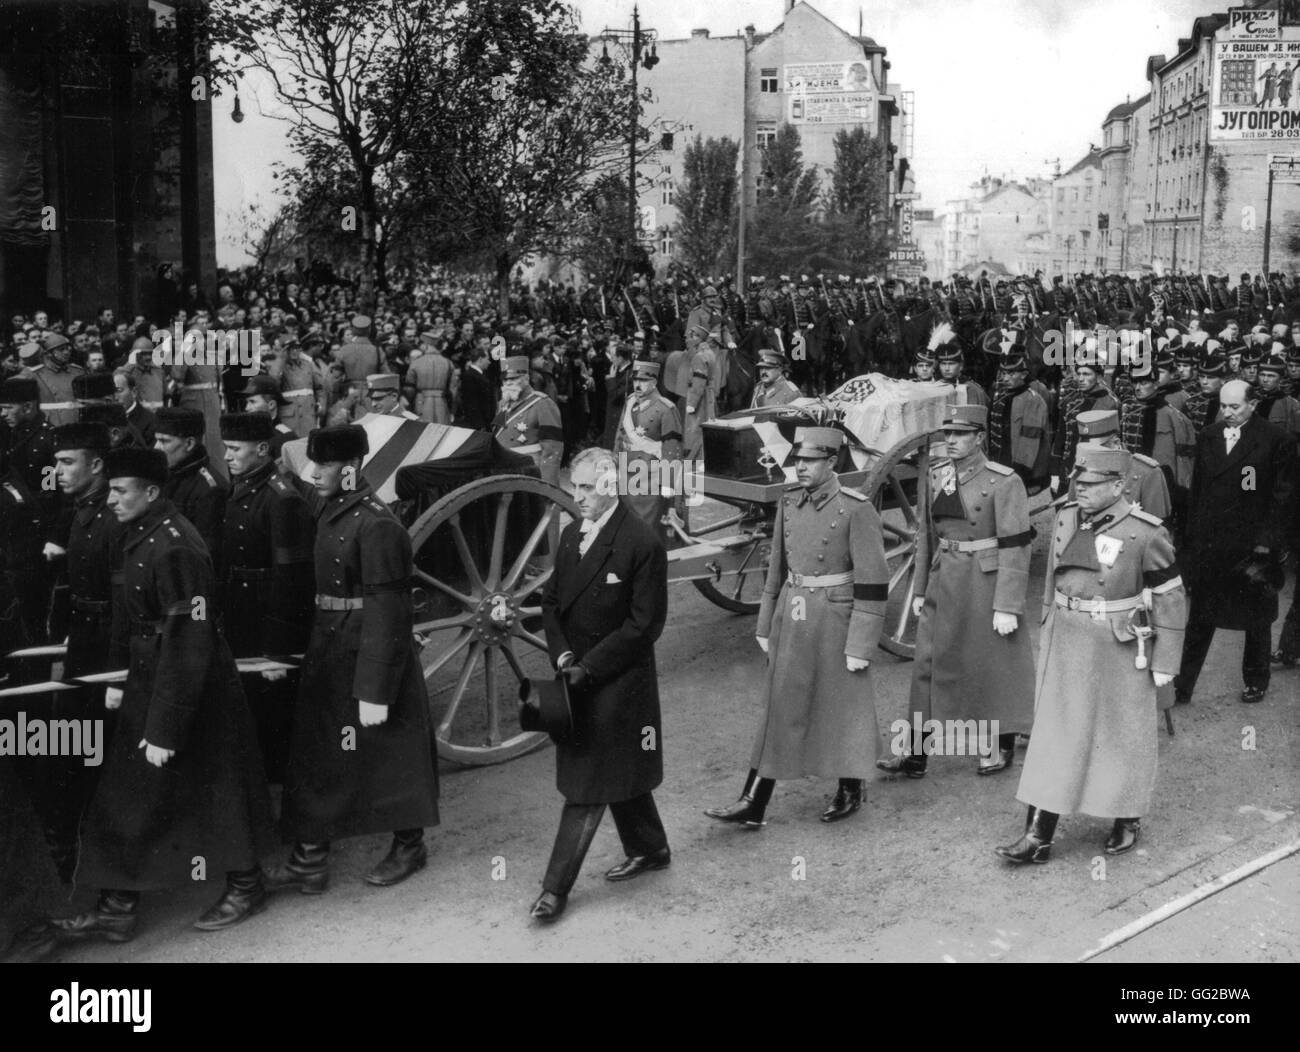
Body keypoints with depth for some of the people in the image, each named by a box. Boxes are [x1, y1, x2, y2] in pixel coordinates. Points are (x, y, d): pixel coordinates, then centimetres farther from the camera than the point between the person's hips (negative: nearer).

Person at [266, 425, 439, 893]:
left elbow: (386, 612, -22)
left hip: (370, 655, -9)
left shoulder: (376, 525, -20)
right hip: (329, 652, 9)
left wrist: (375, 690, -22)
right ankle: (309, 860, 17)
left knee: (390, 755, 8)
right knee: (313, 753, 10)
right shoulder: (330, 512, 7)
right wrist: (312, 650, 16)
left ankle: (409, 846, 26)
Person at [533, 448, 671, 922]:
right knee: (616, 772, 19)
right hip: (578, 675, 7)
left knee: (586, 784, -5)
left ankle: (556, 887, -1)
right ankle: (649, 849, 38)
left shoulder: (642, 544, -15)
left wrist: (588, 668, -17)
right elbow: (552, 601, 13)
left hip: (617, 682, -7)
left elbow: (644, 624, -16)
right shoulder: (572, 535, 9)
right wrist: (561, 654, -4)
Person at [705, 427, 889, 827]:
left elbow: (873, 583, -14)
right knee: (779, 709, 6)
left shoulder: (856, 509, -14)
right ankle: (752, 804, 8)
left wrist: (860, 646, -15)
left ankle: (850, 792, 29)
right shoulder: (789, 503, 5)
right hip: (791, 623, 5)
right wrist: (766, 626, 13)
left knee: (844, 708, 9)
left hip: (835, 622, -5)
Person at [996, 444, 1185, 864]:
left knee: (1123, 736, 11)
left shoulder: (1145, 533, -16)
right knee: (1053, 735, 4)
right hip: (1066, 648, 5)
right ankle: (1038, 836, 7)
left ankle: (1127, 820, 33)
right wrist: (1046, 636, 17)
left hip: (1120, 652, -5)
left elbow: (1171, 600, -10)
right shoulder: (1066, 518, 1)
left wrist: (1164, 663, -8)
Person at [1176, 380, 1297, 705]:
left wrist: (1266, 547, -12)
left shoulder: (1277, 442, -8)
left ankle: (1255, 682, 30)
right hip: (1208, 549, 3)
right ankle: (1183, 686, 11)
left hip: (1252, 548, -3)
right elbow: (1196, 492, 9)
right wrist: (1192, 539, 4)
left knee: (1256, 621, 14)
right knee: (1199, 620, 6)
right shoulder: (1208, 437, 5)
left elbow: (1281, 499, -8)